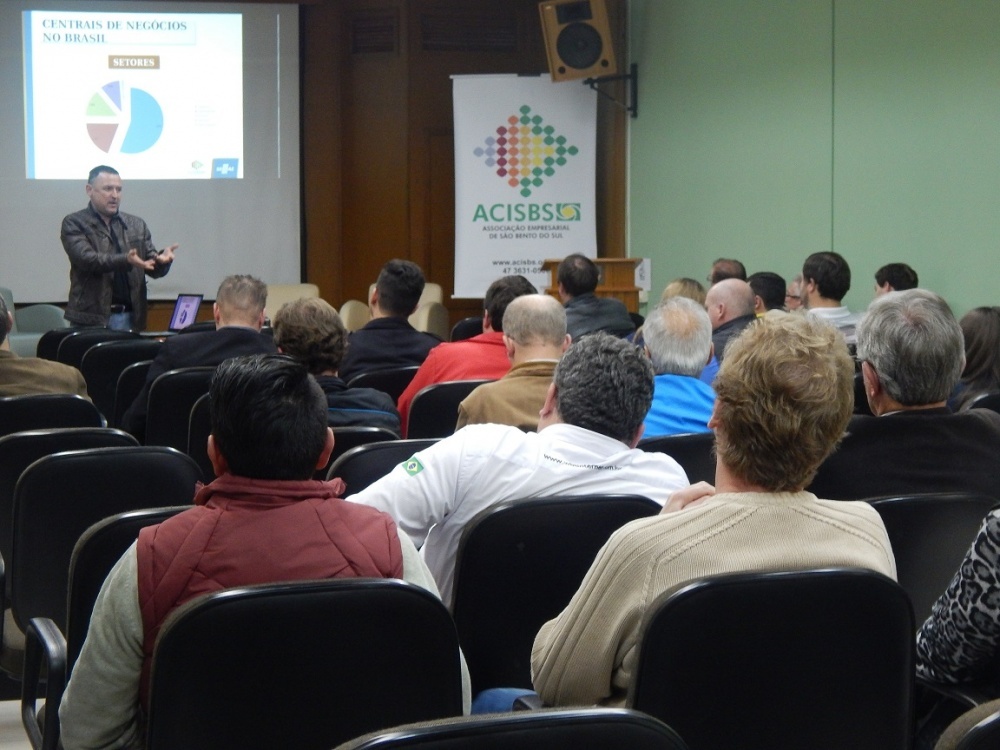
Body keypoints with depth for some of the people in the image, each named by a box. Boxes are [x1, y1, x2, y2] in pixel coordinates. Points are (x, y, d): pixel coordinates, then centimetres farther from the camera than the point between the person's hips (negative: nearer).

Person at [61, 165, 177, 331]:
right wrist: (126, 260, -30)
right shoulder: (74, 224, 1)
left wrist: (162, 259, -11)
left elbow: (153, 268, 13)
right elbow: (87, 258, -16)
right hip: (91, 319, -4)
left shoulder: (137, 225, 14)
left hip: (130, 318, 4)